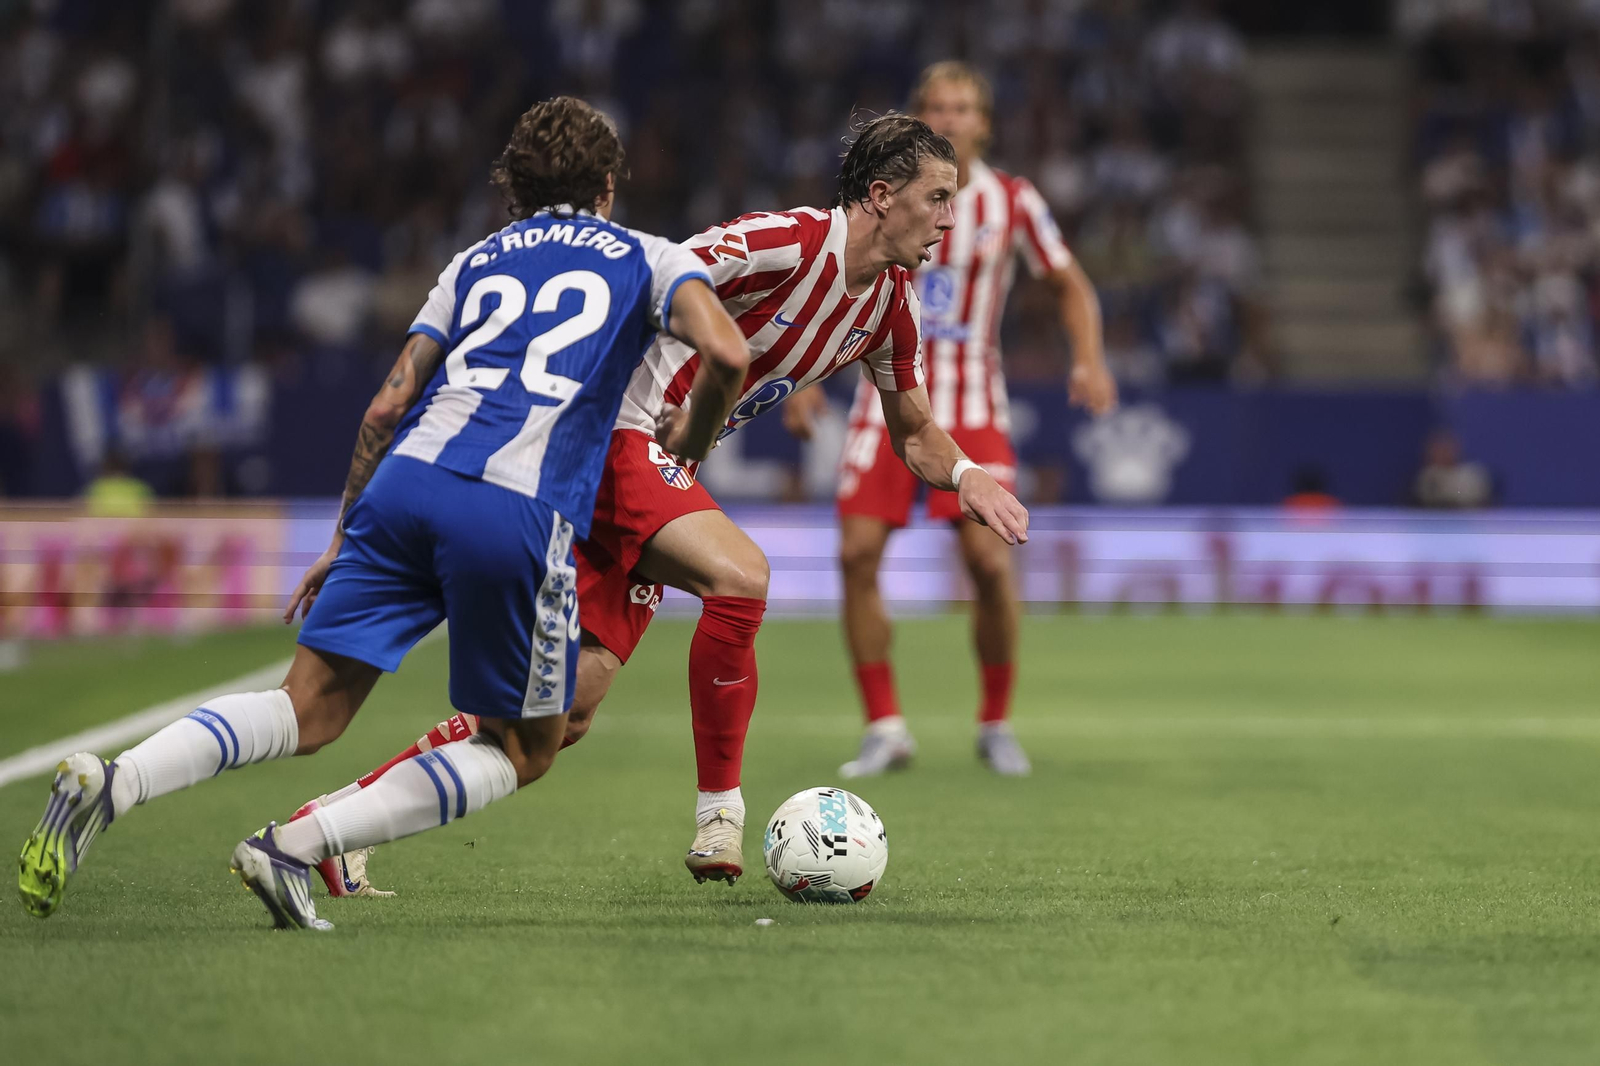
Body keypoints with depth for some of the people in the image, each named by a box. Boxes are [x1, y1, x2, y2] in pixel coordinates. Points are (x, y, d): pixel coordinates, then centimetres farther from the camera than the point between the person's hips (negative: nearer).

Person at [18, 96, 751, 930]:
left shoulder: (477, 261, 29)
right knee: (524, 751, 12)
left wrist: (344, 534, 27)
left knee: (310, 710, 6)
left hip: (406, 483, 4)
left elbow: (389, 405, 21)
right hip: (520, 510, -4)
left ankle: (113, 783, -19)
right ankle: (298, 845, -6)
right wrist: (689, 444, 20)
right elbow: (726, 353, 0)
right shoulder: (647, 258, 20)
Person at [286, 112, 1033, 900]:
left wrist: (965, 476, 2)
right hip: (614, 436, -9)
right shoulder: (783, 243, -19)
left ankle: (340, 814, 9)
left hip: (662, 468, 9)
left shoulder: (892, 302, 9)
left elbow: (913, 434, 22)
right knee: (739, 576, -30)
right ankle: (721, 820, -16)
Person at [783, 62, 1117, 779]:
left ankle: (995, 723, 6)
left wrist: (1089, 360, -8)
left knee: (989, 559, -14)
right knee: (857, 553, -11)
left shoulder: (1012, 203, -2)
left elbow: (1070, 285, 8)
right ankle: (884, 728, 1)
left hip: (972, 405, -1)